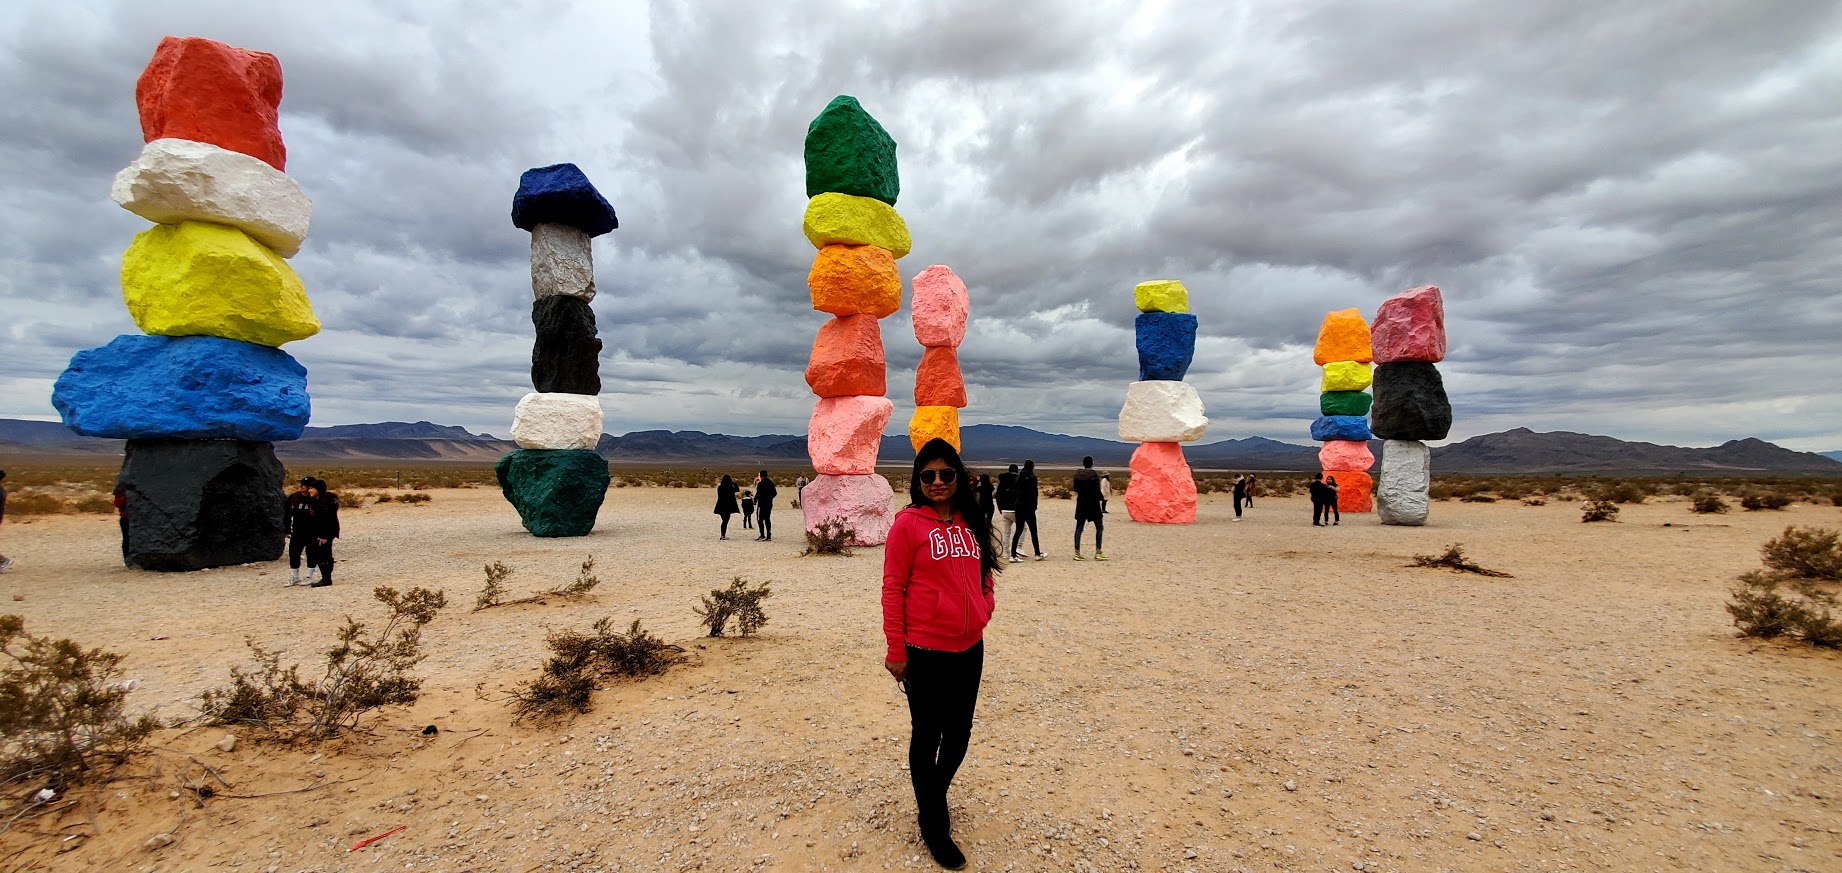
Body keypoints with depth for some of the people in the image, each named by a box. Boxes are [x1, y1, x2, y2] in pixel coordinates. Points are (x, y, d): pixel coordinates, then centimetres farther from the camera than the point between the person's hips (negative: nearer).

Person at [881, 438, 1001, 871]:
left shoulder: (973, 523, 6)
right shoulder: (908, 523, -10)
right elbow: (893, 588, -10)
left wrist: (985, 606, 0)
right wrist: (895, 649, -10)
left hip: (970, 648, 5)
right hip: (925, 652, -5)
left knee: (959, 733, 17)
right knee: (927, 735, 9)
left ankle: (936, 794, 44)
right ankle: (933, 824, 29)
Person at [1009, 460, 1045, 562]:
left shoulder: (1019, 477, 9)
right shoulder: (1032, 478, -8)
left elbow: (1014, 492, 9)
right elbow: (1034, 493, -12)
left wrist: (1014, 505, 11)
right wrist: (1034, 507, -8)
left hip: (1018, 506, 6)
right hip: (1028, 507, -6)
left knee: (1018, 531, 7)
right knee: (1033, 531, 6)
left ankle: (1013, 555, 1)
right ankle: (1038, 554, 16)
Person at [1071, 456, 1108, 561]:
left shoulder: (1077, 474, 4)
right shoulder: (1094, 475, -12)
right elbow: (1097, 491, -13)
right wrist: (1102, 498, 5)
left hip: (1081, 504, 5)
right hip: (1093, 504, -5)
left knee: (1079, 528, 5)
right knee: (1099, 527, 8)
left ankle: (1077, 553, 3)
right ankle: (1098, 552, 6)